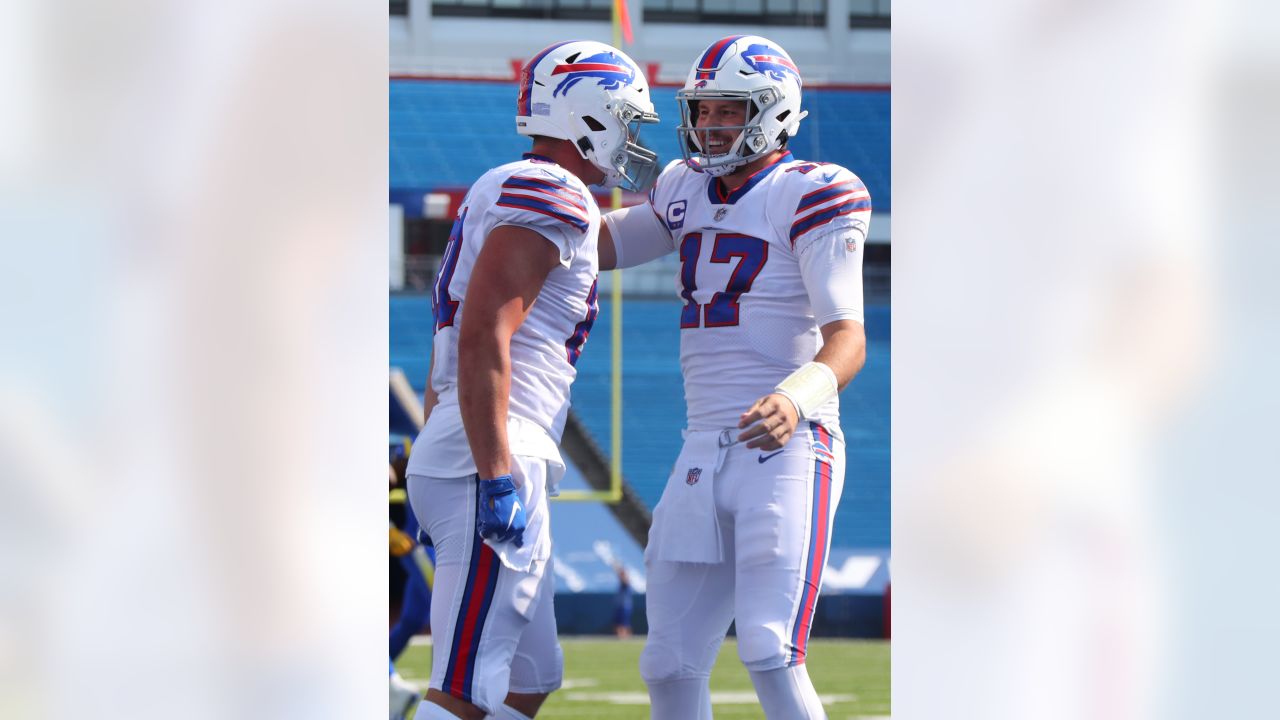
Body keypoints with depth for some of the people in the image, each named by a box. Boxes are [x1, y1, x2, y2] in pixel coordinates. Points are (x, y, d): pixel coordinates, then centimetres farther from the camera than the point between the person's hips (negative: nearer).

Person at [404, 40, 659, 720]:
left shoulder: (503, 193, 22)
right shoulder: (551, 195, -9)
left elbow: (448, 355, 23)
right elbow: (484, 336, -20)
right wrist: (496, 478, -23)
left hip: (450, 459, 11)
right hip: (493, 460, -11)